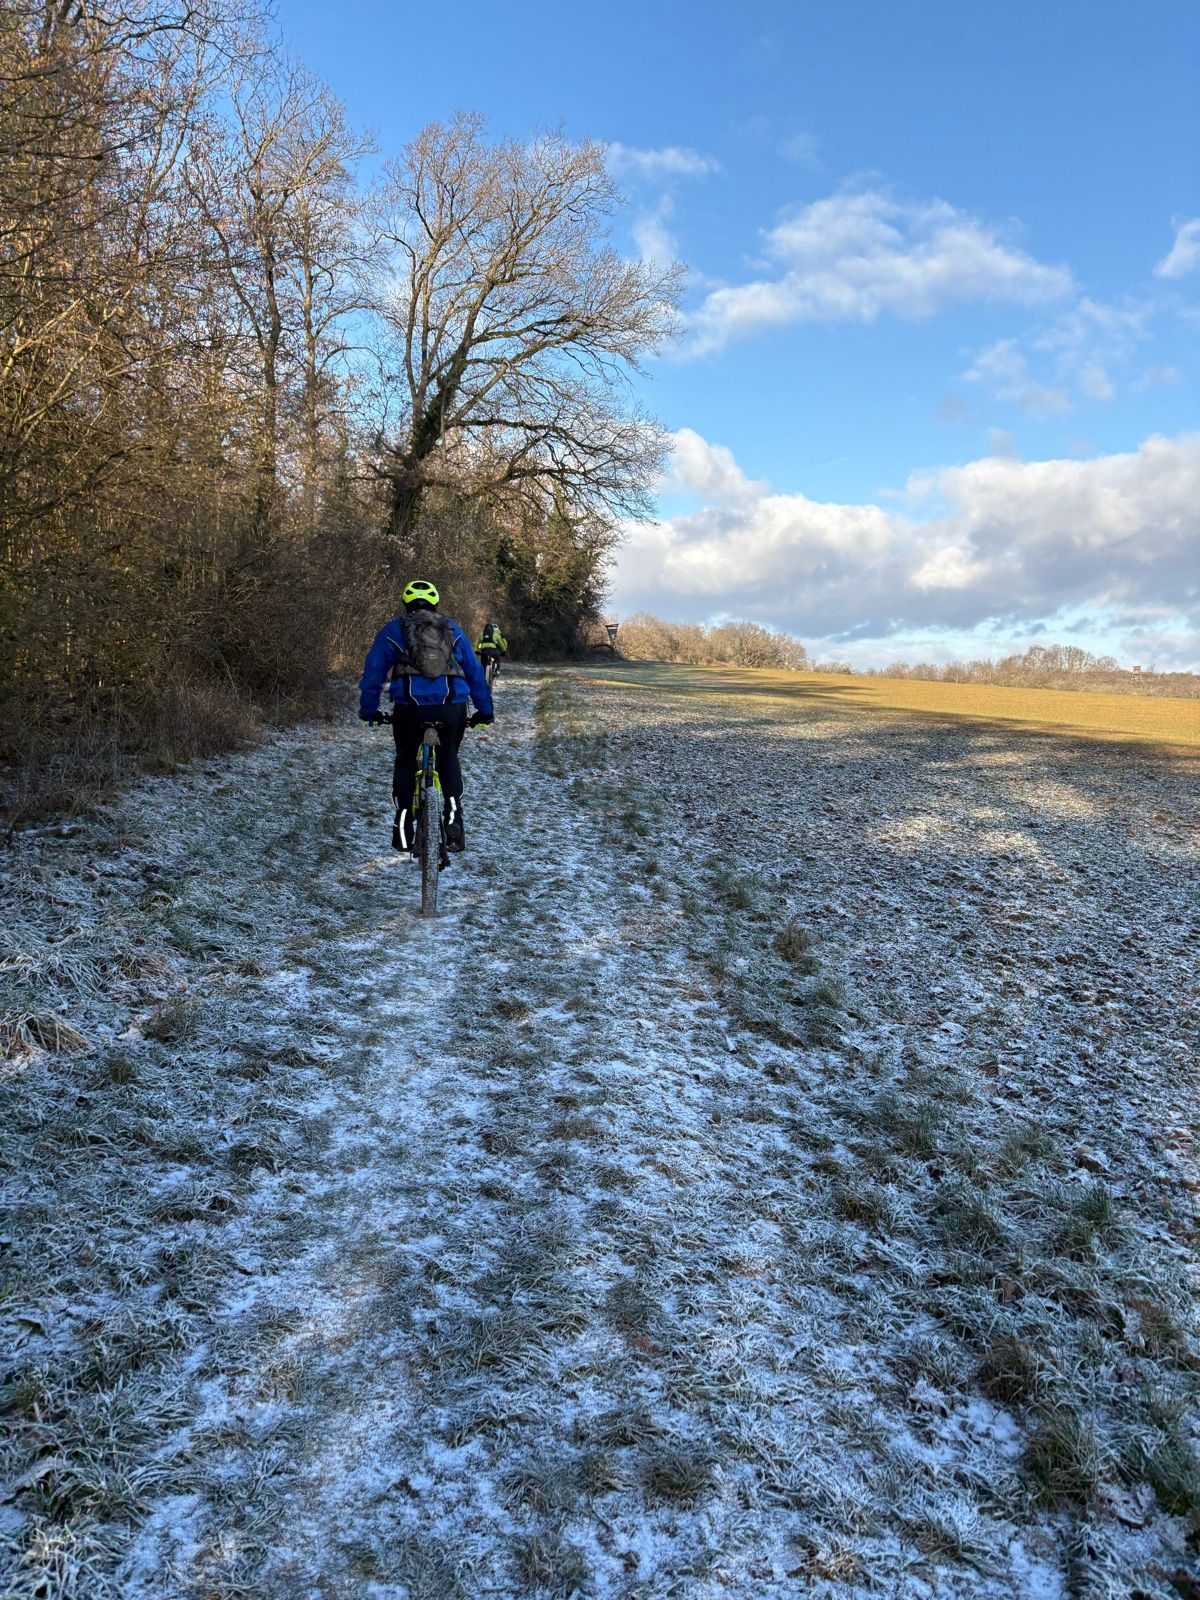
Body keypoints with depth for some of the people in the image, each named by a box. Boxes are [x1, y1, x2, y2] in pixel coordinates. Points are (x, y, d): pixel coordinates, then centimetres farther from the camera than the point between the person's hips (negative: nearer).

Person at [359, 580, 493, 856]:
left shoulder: (393, 630, 15)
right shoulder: (452, 629, 20)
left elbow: (373, 672, 15)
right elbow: (475, 671, 23)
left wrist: (368, 711, 25)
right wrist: (484, 711, 31)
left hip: (410, 706, -1)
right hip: (452, 706, 1)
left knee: (405, 761, 20)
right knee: (449, 758, 24)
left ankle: (404, 830, 15)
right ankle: (454, 820, 9)